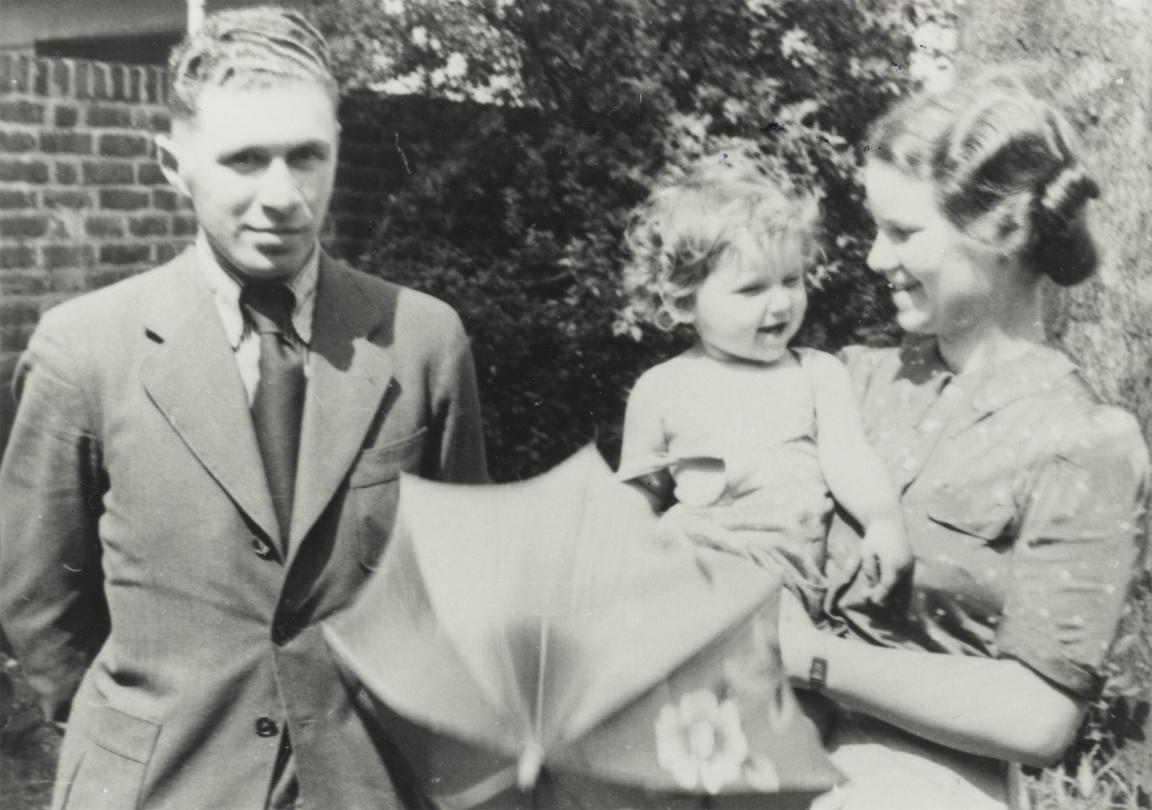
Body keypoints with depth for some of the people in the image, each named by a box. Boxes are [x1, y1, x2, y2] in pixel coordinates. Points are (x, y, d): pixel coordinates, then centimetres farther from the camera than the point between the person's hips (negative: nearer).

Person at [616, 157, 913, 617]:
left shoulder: (818, 373, 12)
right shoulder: (661, 389, 12)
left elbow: (846, 458, 0)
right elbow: (639, 495, 18)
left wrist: (884, 521, -19)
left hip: (789, 575, 0)